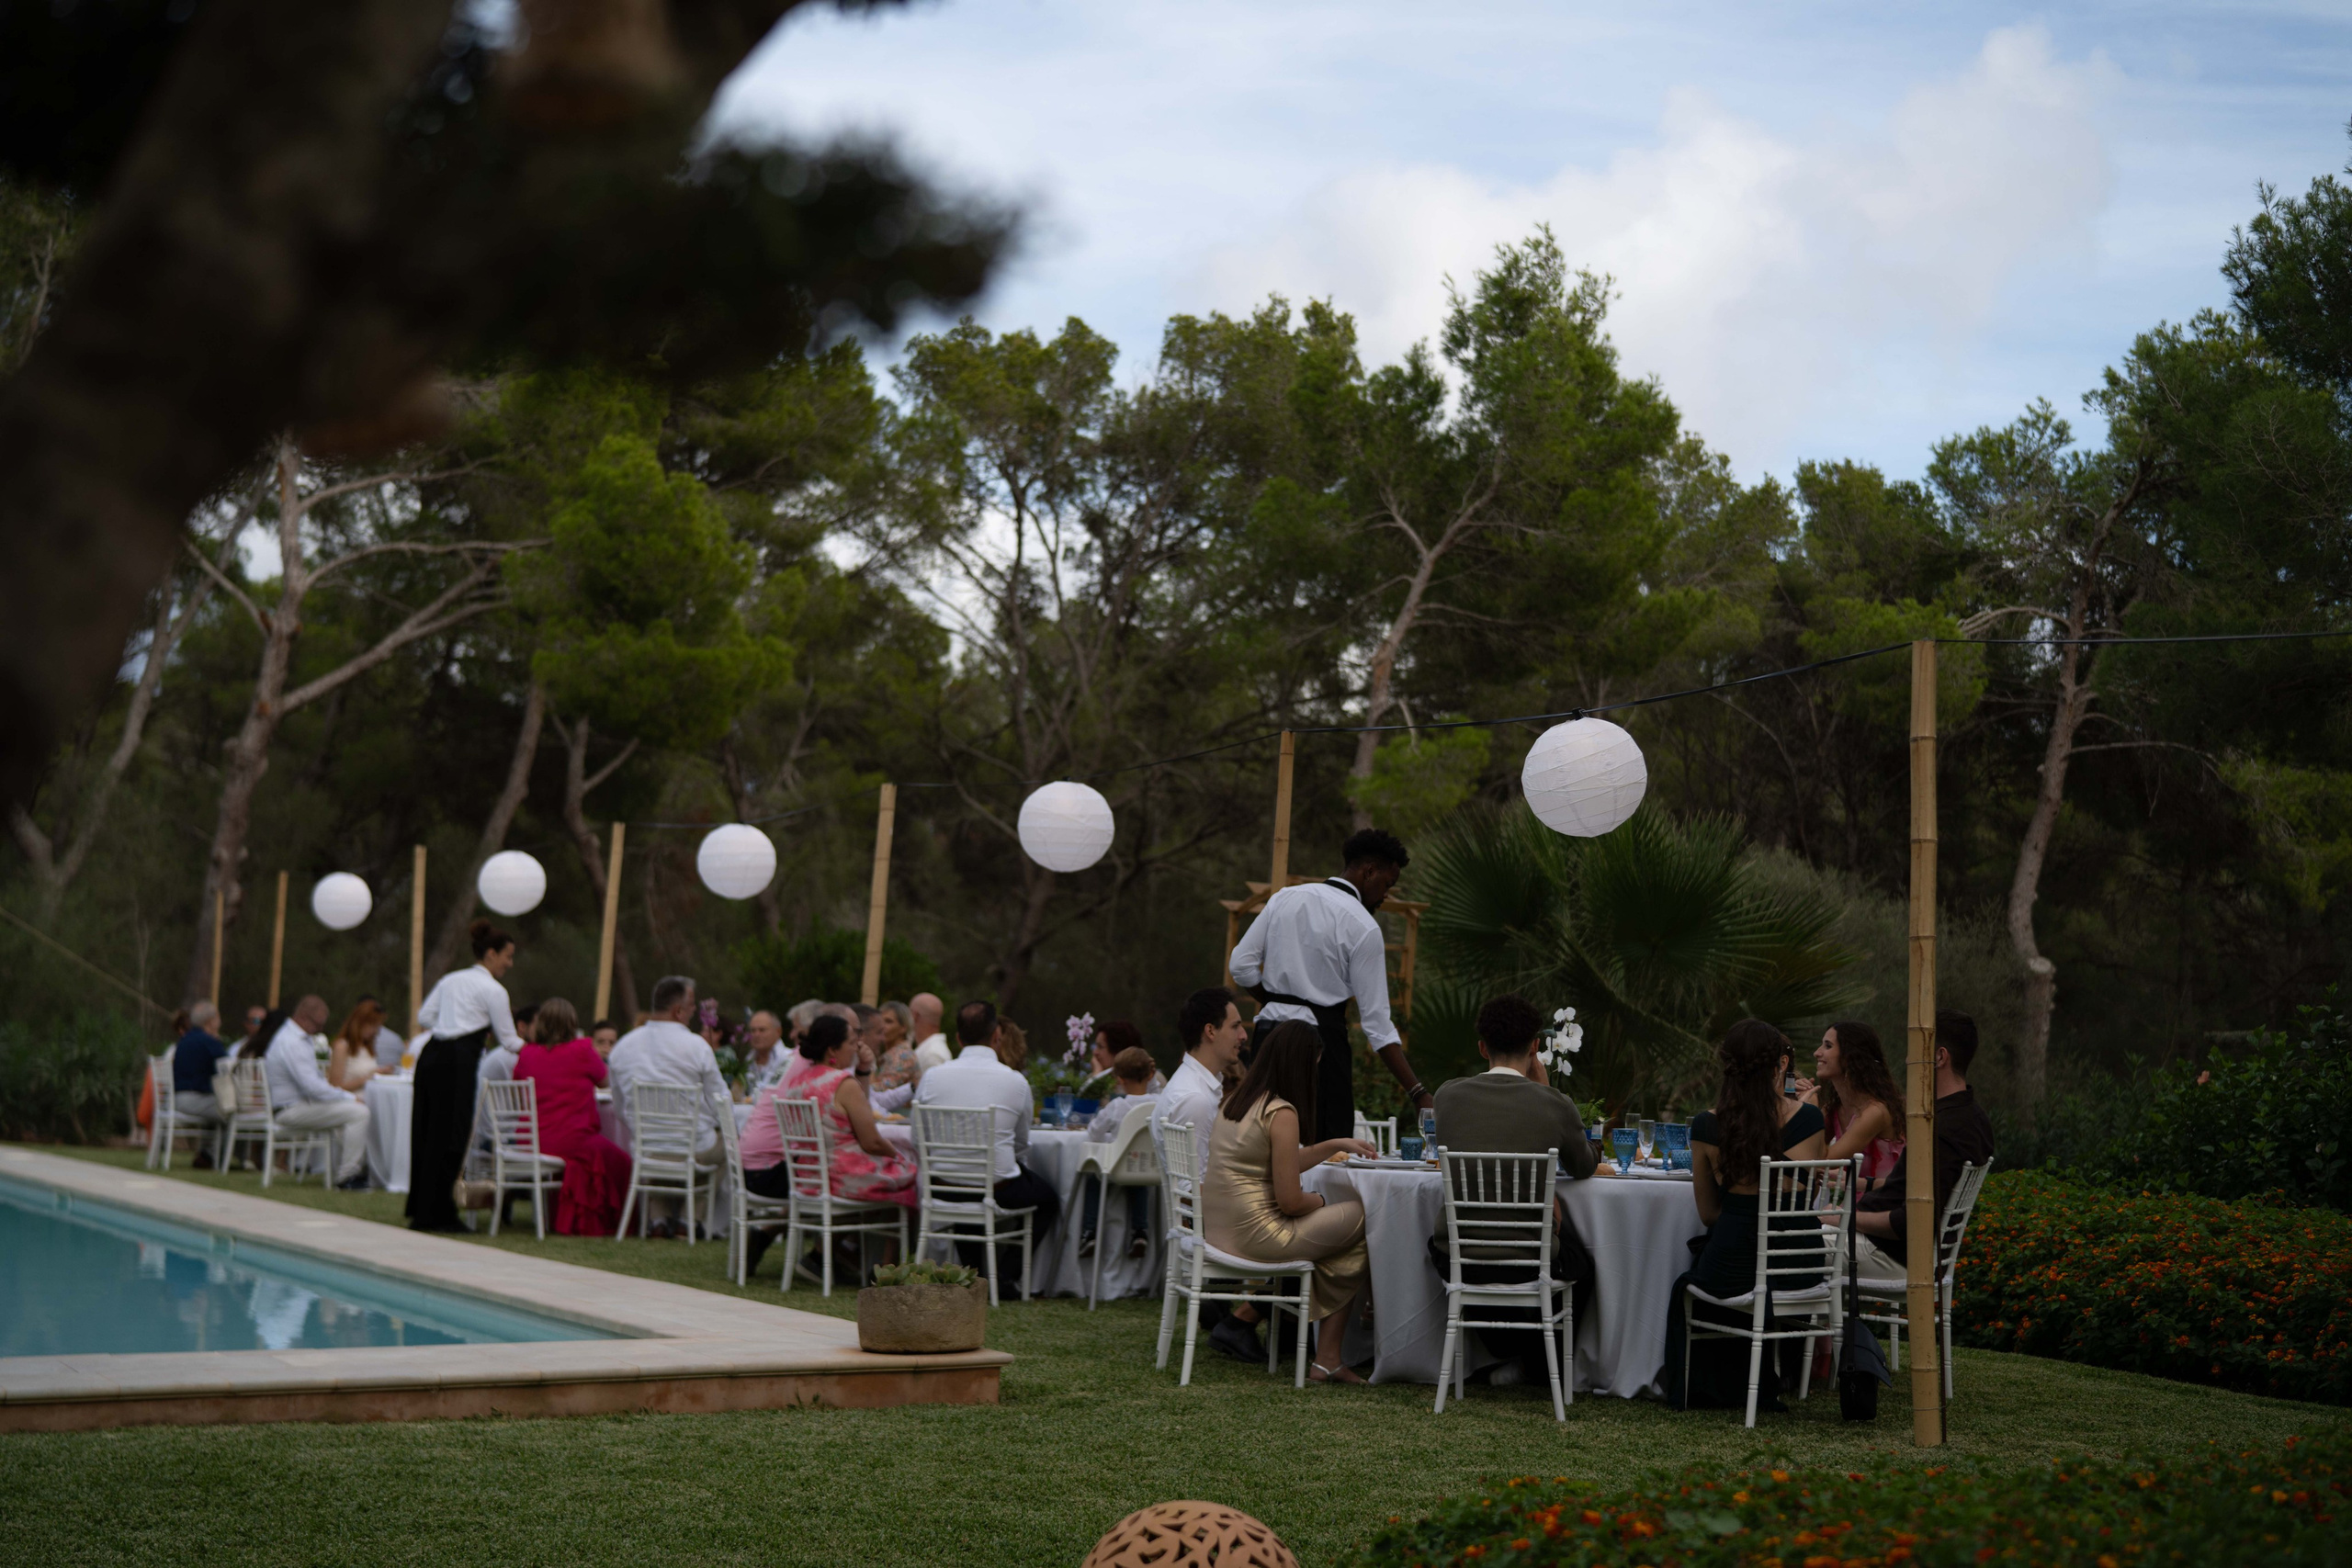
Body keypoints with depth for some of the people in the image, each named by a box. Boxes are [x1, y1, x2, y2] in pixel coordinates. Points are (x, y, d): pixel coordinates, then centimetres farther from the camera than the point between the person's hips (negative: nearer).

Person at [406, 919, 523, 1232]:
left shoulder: (451, 979, 18)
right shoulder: (493, 990, -3)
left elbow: (424, 1015, 14)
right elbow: (508, 1040, 1)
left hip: (430, 1054, 8)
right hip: (457, 1062, -8)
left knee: (426, 1131, 11)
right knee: (450, 1137, -2)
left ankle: (421, 1210, 16)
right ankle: (437, 1214, 1)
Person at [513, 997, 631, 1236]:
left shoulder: (526, 1054, 1)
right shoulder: (582, 1050, -8)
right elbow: (604, 1081, 9)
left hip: (529, 1144, 5)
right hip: (572, 1141, -5)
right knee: (619, 1159, 20)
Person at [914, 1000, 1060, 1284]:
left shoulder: (932, 1075, -5)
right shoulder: (1016, 1082, -9)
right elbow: (1021, 1145, 5)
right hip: (999, 1189, -3)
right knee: (1049, 1199, 26)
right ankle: (1003, 1274, 12)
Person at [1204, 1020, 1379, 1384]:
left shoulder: (1235, 1101, 11)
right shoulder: (1281, 1113, -16)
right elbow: (1290, 1200, -15)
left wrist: (1336, 1145, 26)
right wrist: (1322, 1201, 6)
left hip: (1218, 1230, 9)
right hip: (1257, 1236, -9)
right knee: (1365, 1221, 2)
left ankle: (1328, 1358, 18)